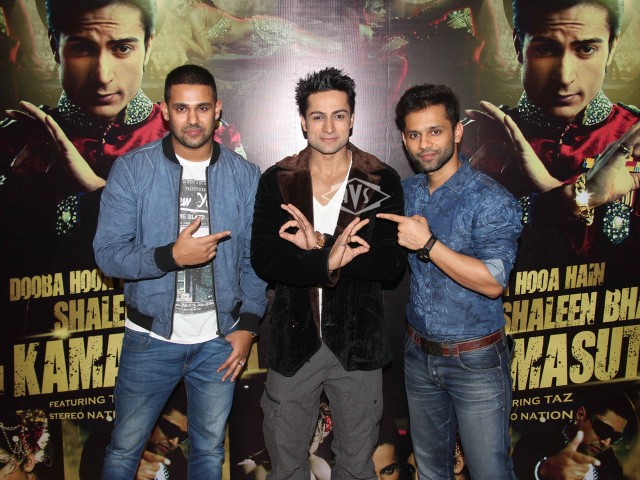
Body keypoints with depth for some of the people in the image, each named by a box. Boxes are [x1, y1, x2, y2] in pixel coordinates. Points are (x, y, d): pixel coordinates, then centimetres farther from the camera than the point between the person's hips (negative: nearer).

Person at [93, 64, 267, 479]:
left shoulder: (245, 176, -1)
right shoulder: (132, 169, -6)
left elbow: (255, 258, 2)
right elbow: (108, 253, -10)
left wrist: (248, 324, -5)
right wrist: (170, 256, -26)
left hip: (220, 340, 1)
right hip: (151, 338, -1)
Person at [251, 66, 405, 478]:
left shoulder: (382, 182, -4)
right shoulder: (277, 182, -2)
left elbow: (392, 264, -14)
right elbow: (263, 259, -13)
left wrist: (319, 248, -24)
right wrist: (328, 261, -28)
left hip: (357, 342, 0)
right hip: (294, 342, 1)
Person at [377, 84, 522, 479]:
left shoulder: (491, 200, -16)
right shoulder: (407, 192, 3)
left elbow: (492, 281, -24)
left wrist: (428, 243, -27)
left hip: (475, 360, -5)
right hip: (419, 353, 6)